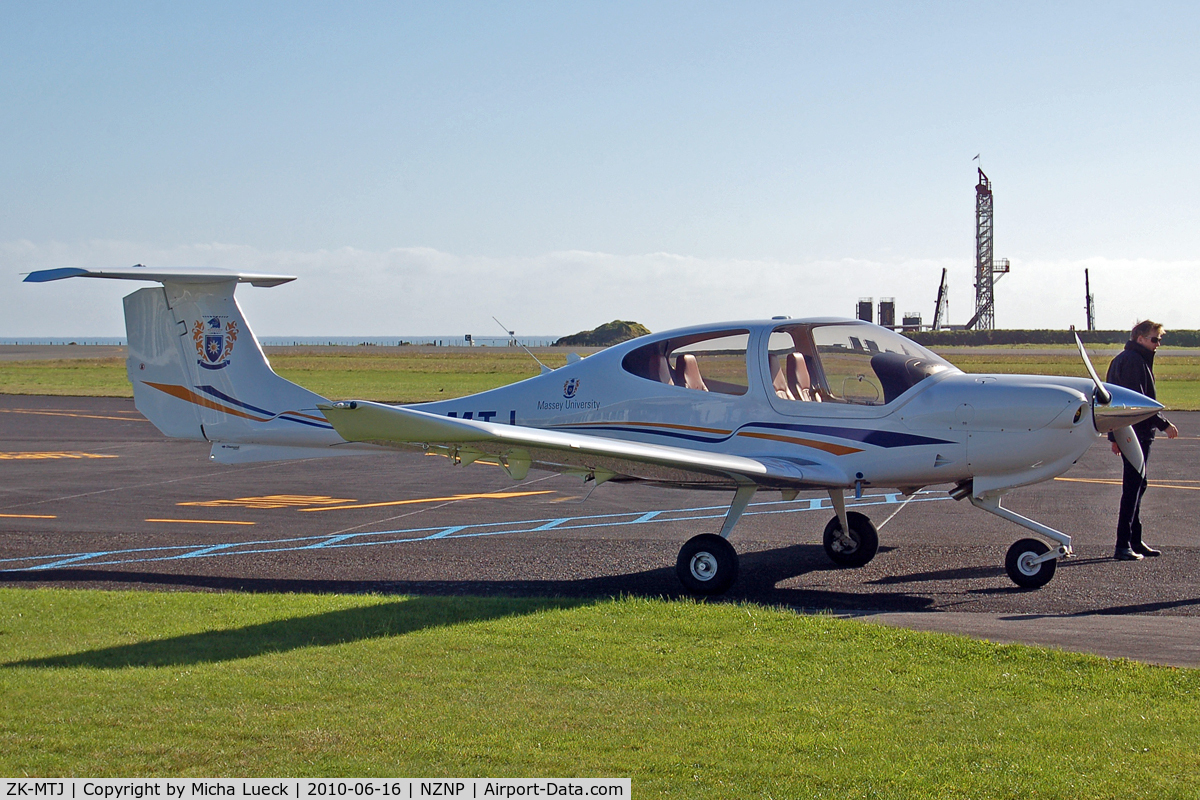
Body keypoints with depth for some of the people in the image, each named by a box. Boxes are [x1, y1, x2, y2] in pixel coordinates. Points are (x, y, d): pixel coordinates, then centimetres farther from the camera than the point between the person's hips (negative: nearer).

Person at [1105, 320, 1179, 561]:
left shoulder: (1122, 359, 17)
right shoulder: (1134, 361, -16)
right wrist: (1164, 424, -20)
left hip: (1126, 431, 11)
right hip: (1137, 433, -11)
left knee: (1137, 485, 16)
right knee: (1133, 487, -9)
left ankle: (1135, 541, 23)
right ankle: (1123, 545, -9)